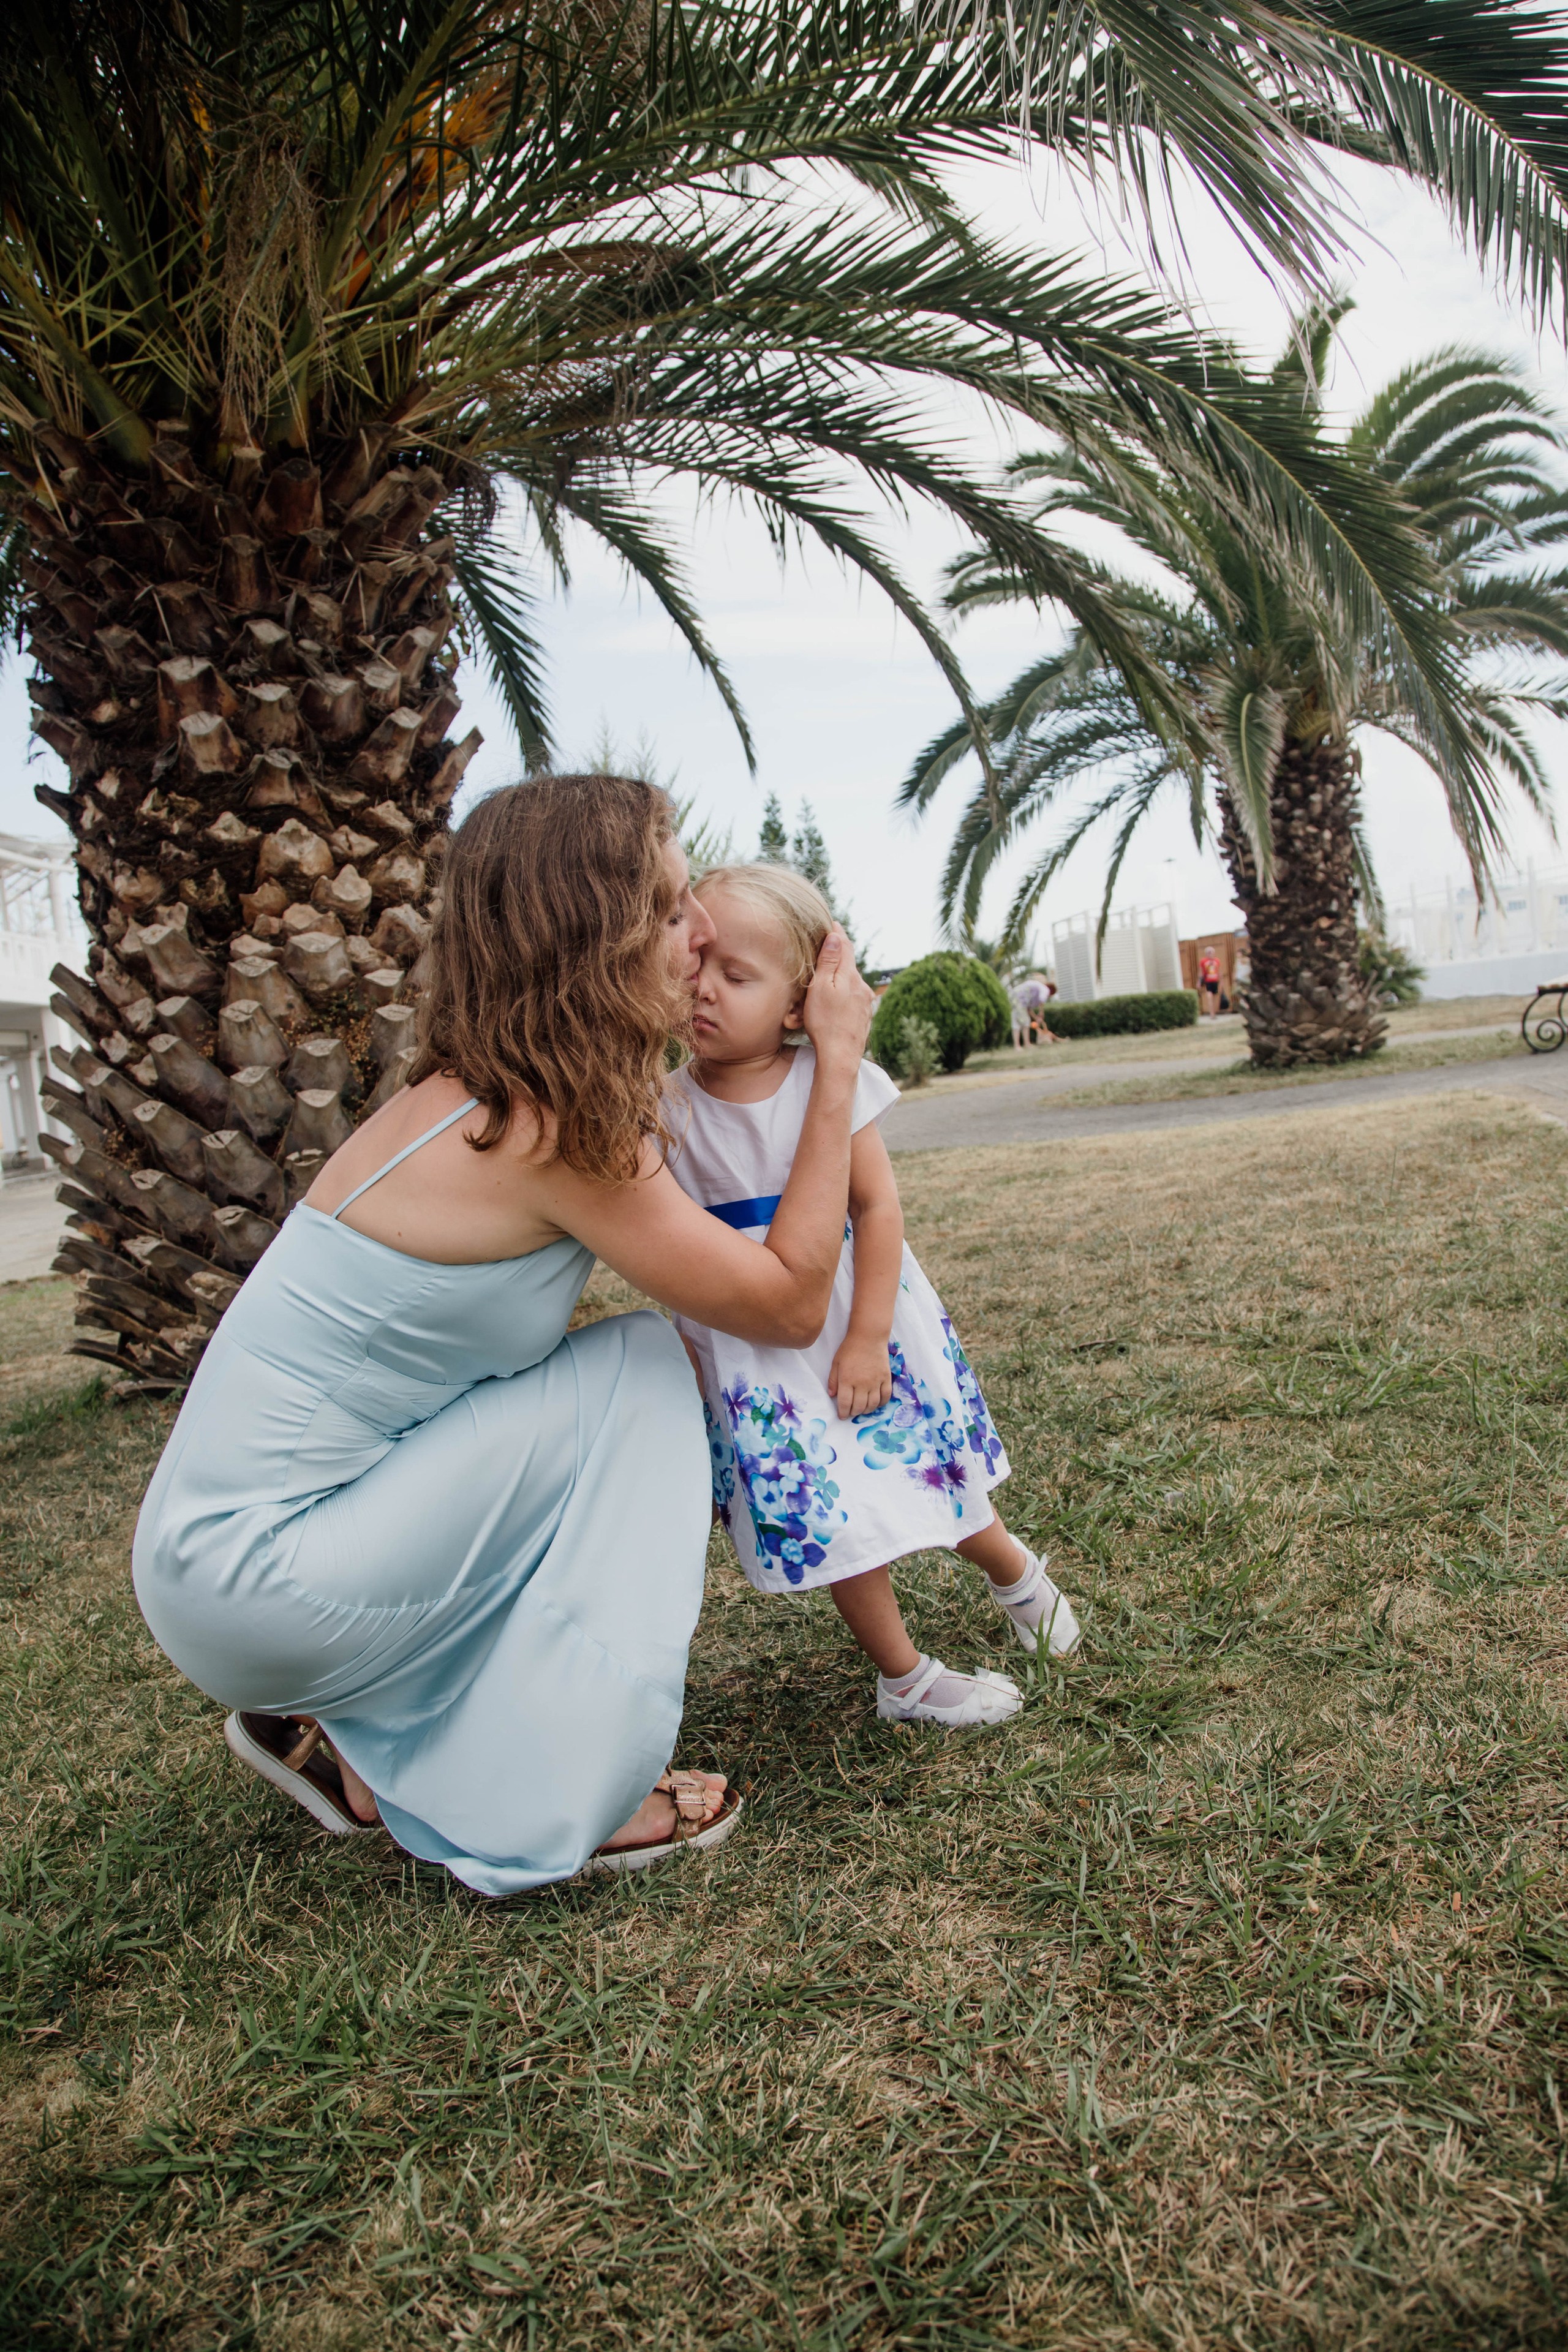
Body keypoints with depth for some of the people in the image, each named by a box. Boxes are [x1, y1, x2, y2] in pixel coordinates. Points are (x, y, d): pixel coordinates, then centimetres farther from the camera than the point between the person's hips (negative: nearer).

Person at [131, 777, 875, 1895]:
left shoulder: (491, 1101, 5)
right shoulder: (550, 1139, -22)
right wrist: (838, 1061, -8)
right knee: (635, 1374, -10)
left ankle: (346, 1738, 19)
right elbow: (791, 1302, -13)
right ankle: (560, 1805, -1)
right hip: (248, 1583, -9)